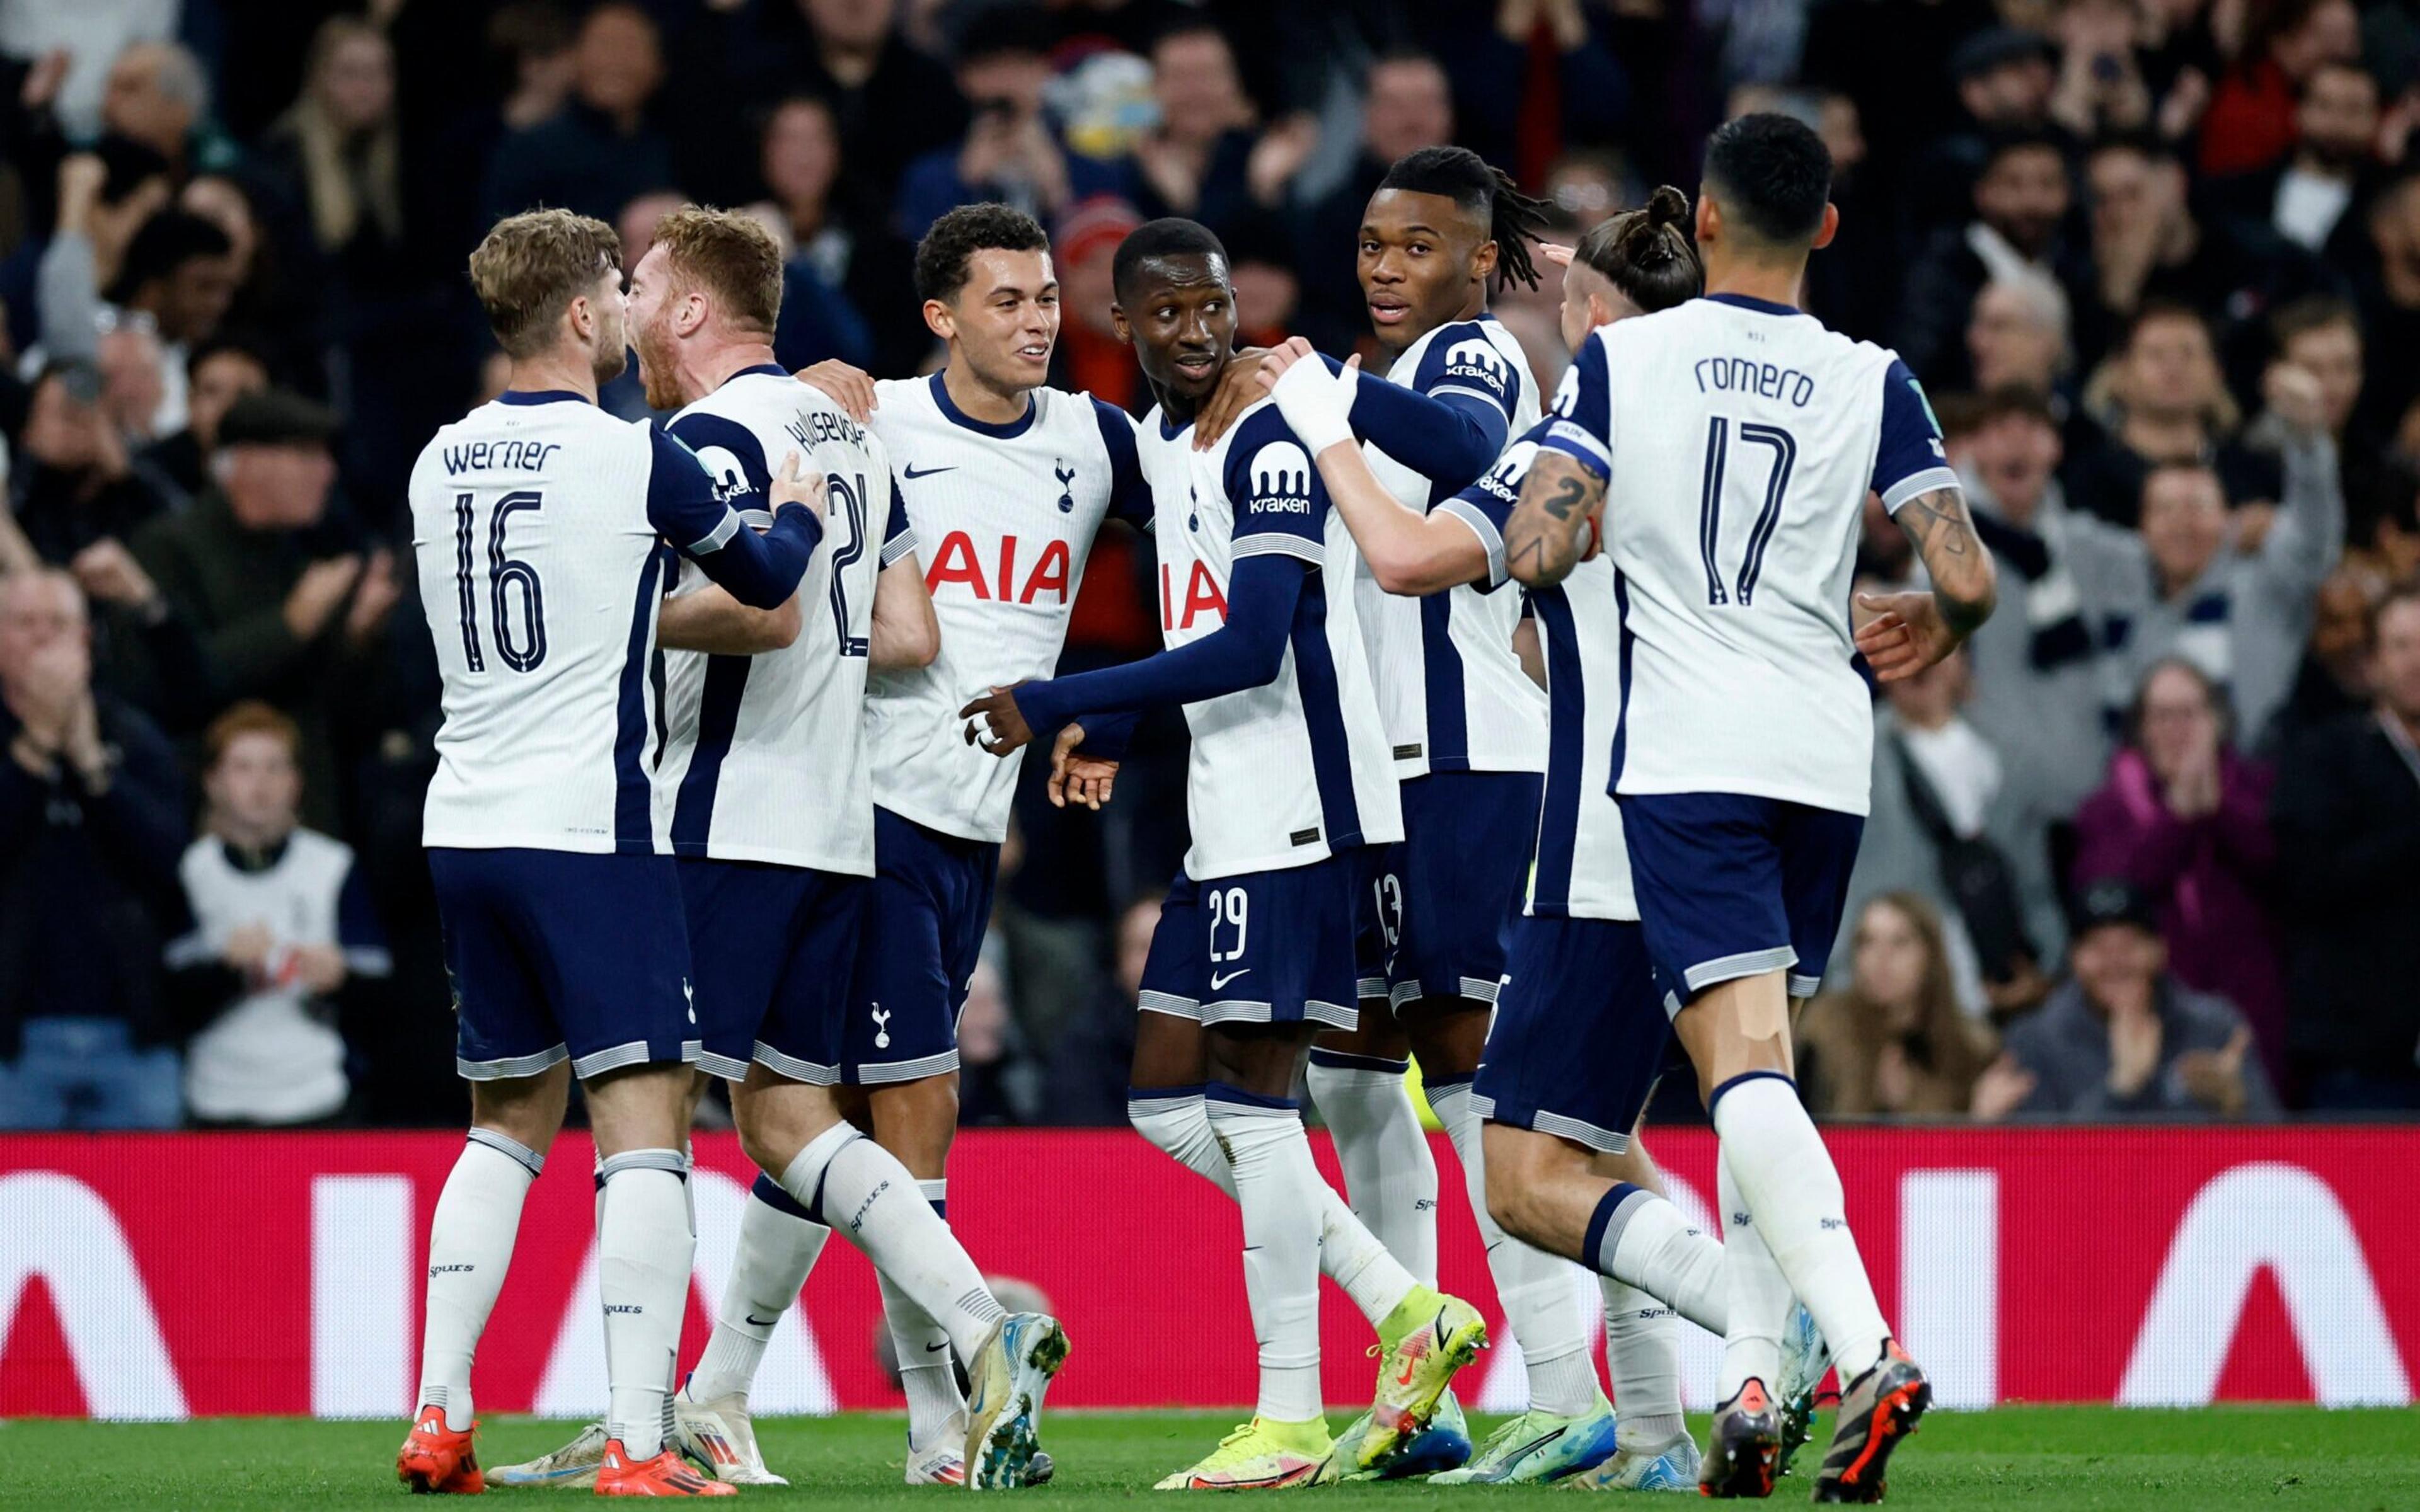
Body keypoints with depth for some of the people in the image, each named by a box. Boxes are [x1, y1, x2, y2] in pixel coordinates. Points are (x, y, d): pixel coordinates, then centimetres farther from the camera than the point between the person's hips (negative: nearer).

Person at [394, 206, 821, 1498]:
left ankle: (438, 1419, 10)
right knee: (641, 1123, -5)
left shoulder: (442, 462, 10)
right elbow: (766, 584, 6)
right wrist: (799, 514, 26)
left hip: (466, 831, 6)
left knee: (509, 1123, 17)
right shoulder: (635, 459, -8)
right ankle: (637, 1442, -14)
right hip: (590, 831, -6)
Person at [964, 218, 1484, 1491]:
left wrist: (1056, 709, -19)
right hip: (1226, 815, 10)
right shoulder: (1150, 446, 15)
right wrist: (1106, 733, 11)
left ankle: (1287, 1420, -3)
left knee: (1254, 1093, -8)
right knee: (1168, 1096, 9)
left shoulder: (1272, 445, -14)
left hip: (1301, 805, -10)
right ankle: (1407, 1311, 12)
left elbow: (1251, 651, -22)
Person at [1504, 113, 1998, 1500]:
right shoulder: (1872, 383, 4)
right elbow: (1969, 578, -2)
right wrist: (1932, 633, 21)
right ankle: (1752, 1384, 8)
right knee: (1765, 1064, 16)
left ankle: (1868, 1347, -32)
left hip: (1688, 754, -3)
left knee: (1743, 1061, -12)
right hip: (1825, 753, 3)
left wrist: (1590, 534, 18)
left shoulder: (1621, 358, 0)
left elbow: (1535, 550, -7)